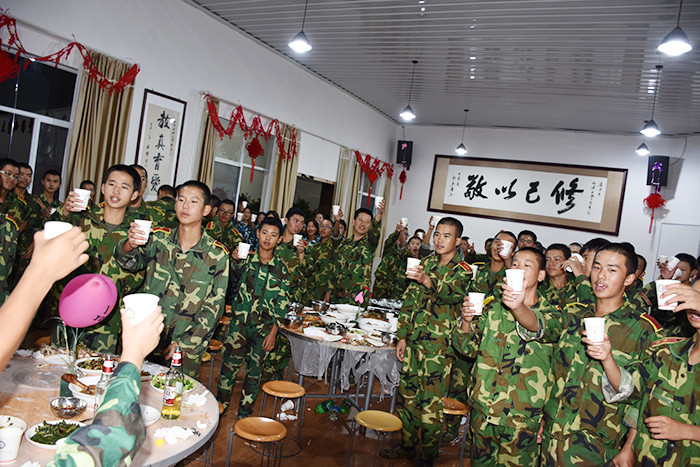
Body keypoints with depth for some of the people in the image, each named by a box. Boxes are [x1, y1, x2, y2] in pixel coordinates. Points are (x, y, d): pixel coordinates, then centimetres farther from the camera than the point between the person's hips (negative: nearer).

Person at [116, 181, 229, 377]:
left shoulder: (217, 254, -5)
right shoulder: (157, 238, 2)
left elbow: (214, 306, -4)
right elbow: (131, 262, -14)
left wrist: (184, 343, -9)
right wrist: (129, 245, -37)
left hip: (186, 348, -2)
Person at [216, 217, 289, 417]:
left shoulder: (281, 268, 1)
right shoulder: (246, 259, 1)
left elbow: (282, 302, 2)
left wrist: (273, 332, -3)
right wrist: (236, 260, -35)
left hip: (264, 327, 1)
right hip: (239, 323, 0)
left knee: (254, 370, 8)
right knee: (230, 364, -1)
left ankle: (244, 413, 24)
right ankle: (220, 406, 21)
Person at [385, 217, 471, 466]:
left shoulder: (462, 270, -4)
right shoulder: (426, 263, 12)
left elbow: (454, 293, -27)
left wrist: (427, 281, -45)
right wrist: (403, 336, 9)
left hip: (439, 345, -6)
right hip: (413, 341, 6)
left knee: (430, 402, -1)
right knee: (407, 393, 13)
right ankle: (407, 445, 30)